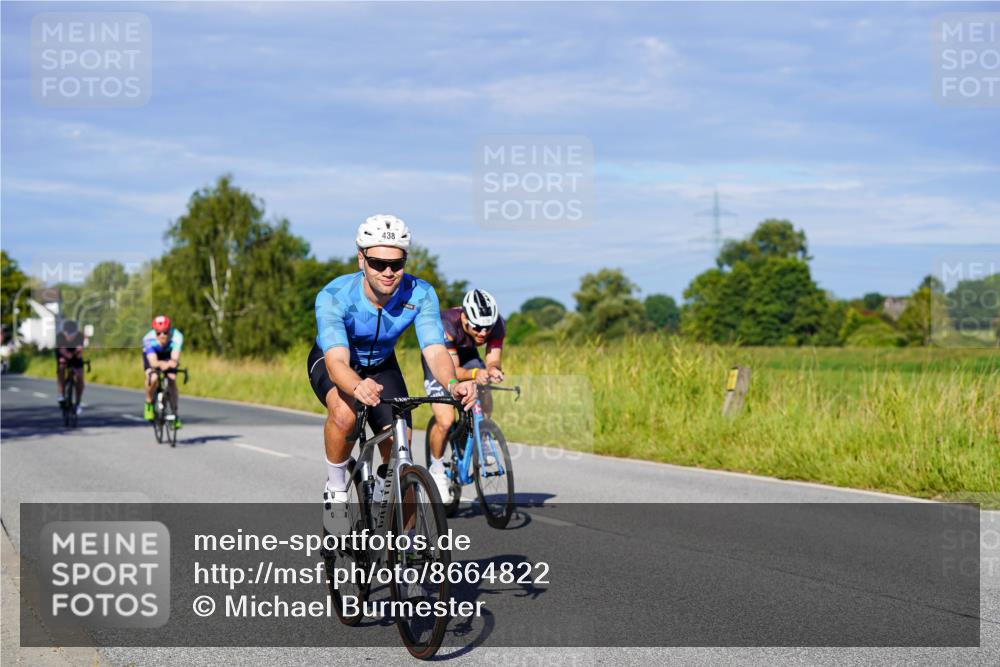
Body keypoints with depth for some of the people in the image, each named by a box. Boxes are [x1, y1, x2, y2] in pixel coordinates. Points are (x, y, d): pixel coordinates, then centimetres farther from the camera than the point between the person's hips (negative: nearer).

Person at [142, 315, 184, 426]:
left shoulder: (177, 336, -37)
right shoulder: (148, 339, -39)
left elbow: (175, 358, -48)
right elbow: (153, 362, -49)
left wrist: (173, 362, -72)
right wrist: (162, 364, -71)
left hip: (168, 356, 2)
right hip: (152, 355, -1)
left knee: (172, 380, -17)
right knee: (153, 378, -28)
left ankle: (175, 414, -3)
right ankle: (149, 403, 0)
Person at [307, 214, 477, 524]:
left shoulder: (420, 295, -28)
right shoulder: (333, 297, -37)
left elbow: (435, 350, -38)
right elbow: (337, 361, -48)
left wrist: (453, 384, -60)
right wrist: (357, 386, -71)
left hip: (381, 366, 3)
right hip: (331, 361, -3)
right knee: (345, 413, -37)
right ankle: (336, 487, -11)